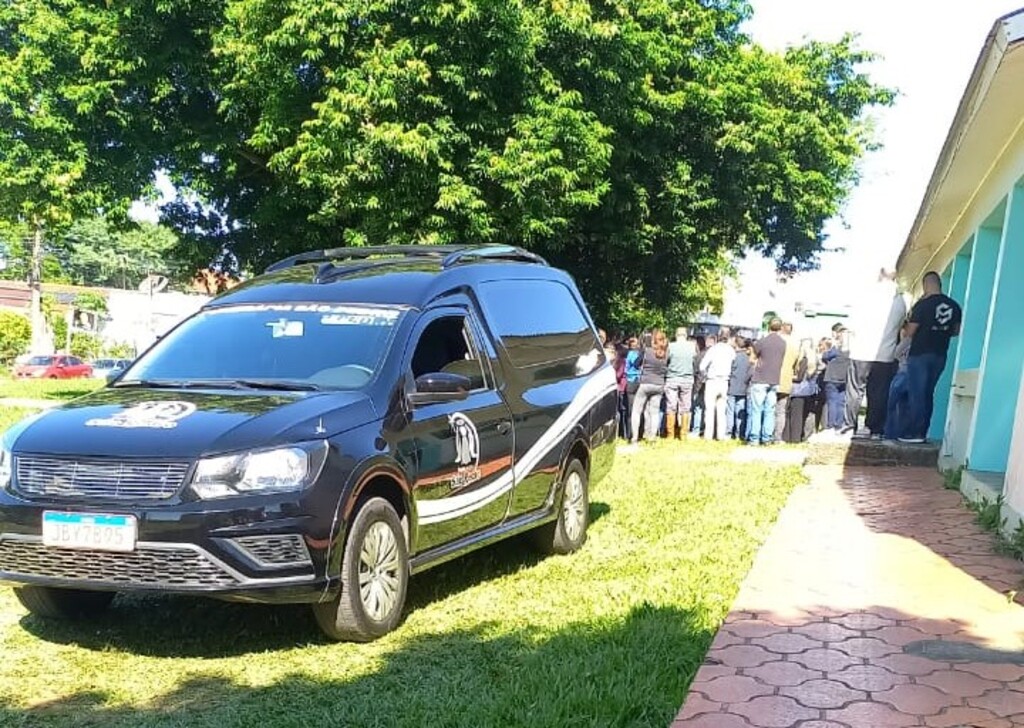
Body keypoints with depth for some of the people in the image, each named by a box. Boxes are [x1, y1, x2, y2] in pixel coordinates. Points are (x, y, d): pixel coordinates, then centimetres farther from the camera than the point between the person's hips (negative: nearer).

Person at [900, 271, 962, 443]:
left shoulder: (923, 304, -15)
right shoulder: (954, 306, 3)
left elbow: (910, 332, -12)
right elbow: (957, 331, 13)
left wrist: (911, 321, 7)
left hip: (919, 355, -6)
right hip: (940, 355, 6)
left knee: (917, 394, -2)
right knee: (928, 394, 12)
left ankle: (915, 433, -4)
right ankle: (922, 432, 14)